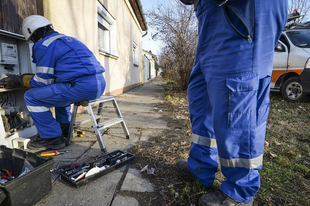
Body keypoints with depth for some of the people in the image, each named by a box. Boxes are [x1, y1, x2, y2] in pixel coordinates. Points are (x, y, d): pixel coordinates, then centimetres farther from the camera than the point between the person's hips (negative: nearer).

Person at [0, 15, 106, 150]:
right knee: (58, 90, 35)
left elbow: (44, 81, 0)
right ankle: (65, 128, 33)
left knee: (31, 97, 1)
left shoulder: (44, 45, -1)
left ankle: (52, 138, 8)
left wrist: (19, 80, 15)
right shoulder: (67, 39, 26)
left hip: (83, 87, -9)